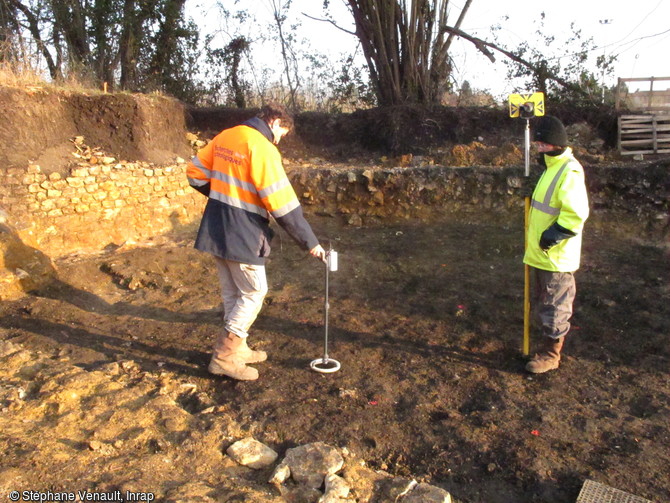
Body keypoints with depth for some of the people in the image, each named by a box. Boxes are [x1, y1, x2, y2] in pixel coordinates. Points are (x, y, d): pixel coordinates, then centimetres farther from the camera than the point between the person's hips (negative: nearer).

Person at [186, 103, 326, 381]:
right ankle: (224, 357, 10)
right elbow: (283, 203, -20)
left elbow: (195, 172, 15)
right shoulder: (261, 147, -16)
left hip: (216, 230, 8)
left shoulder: (225, 137, 8)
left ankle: (237, 349, 31)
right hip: (241, 235, -8)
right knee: (254, 293, 6)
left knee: (232, 293, 18)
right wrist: (310, 242, -14)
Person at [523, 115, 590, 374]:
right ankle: (547, 342, 35)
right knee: (541, 301, 20)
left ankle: (550, 354, 16)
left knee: (554, 305, 3)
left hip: (556, 256, -10)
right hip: (540, 253, 10)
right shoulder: (551, 167, 12)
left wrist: (553, 235, -24)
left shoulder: (569, 171, -19)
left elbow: (576, 213, -26)